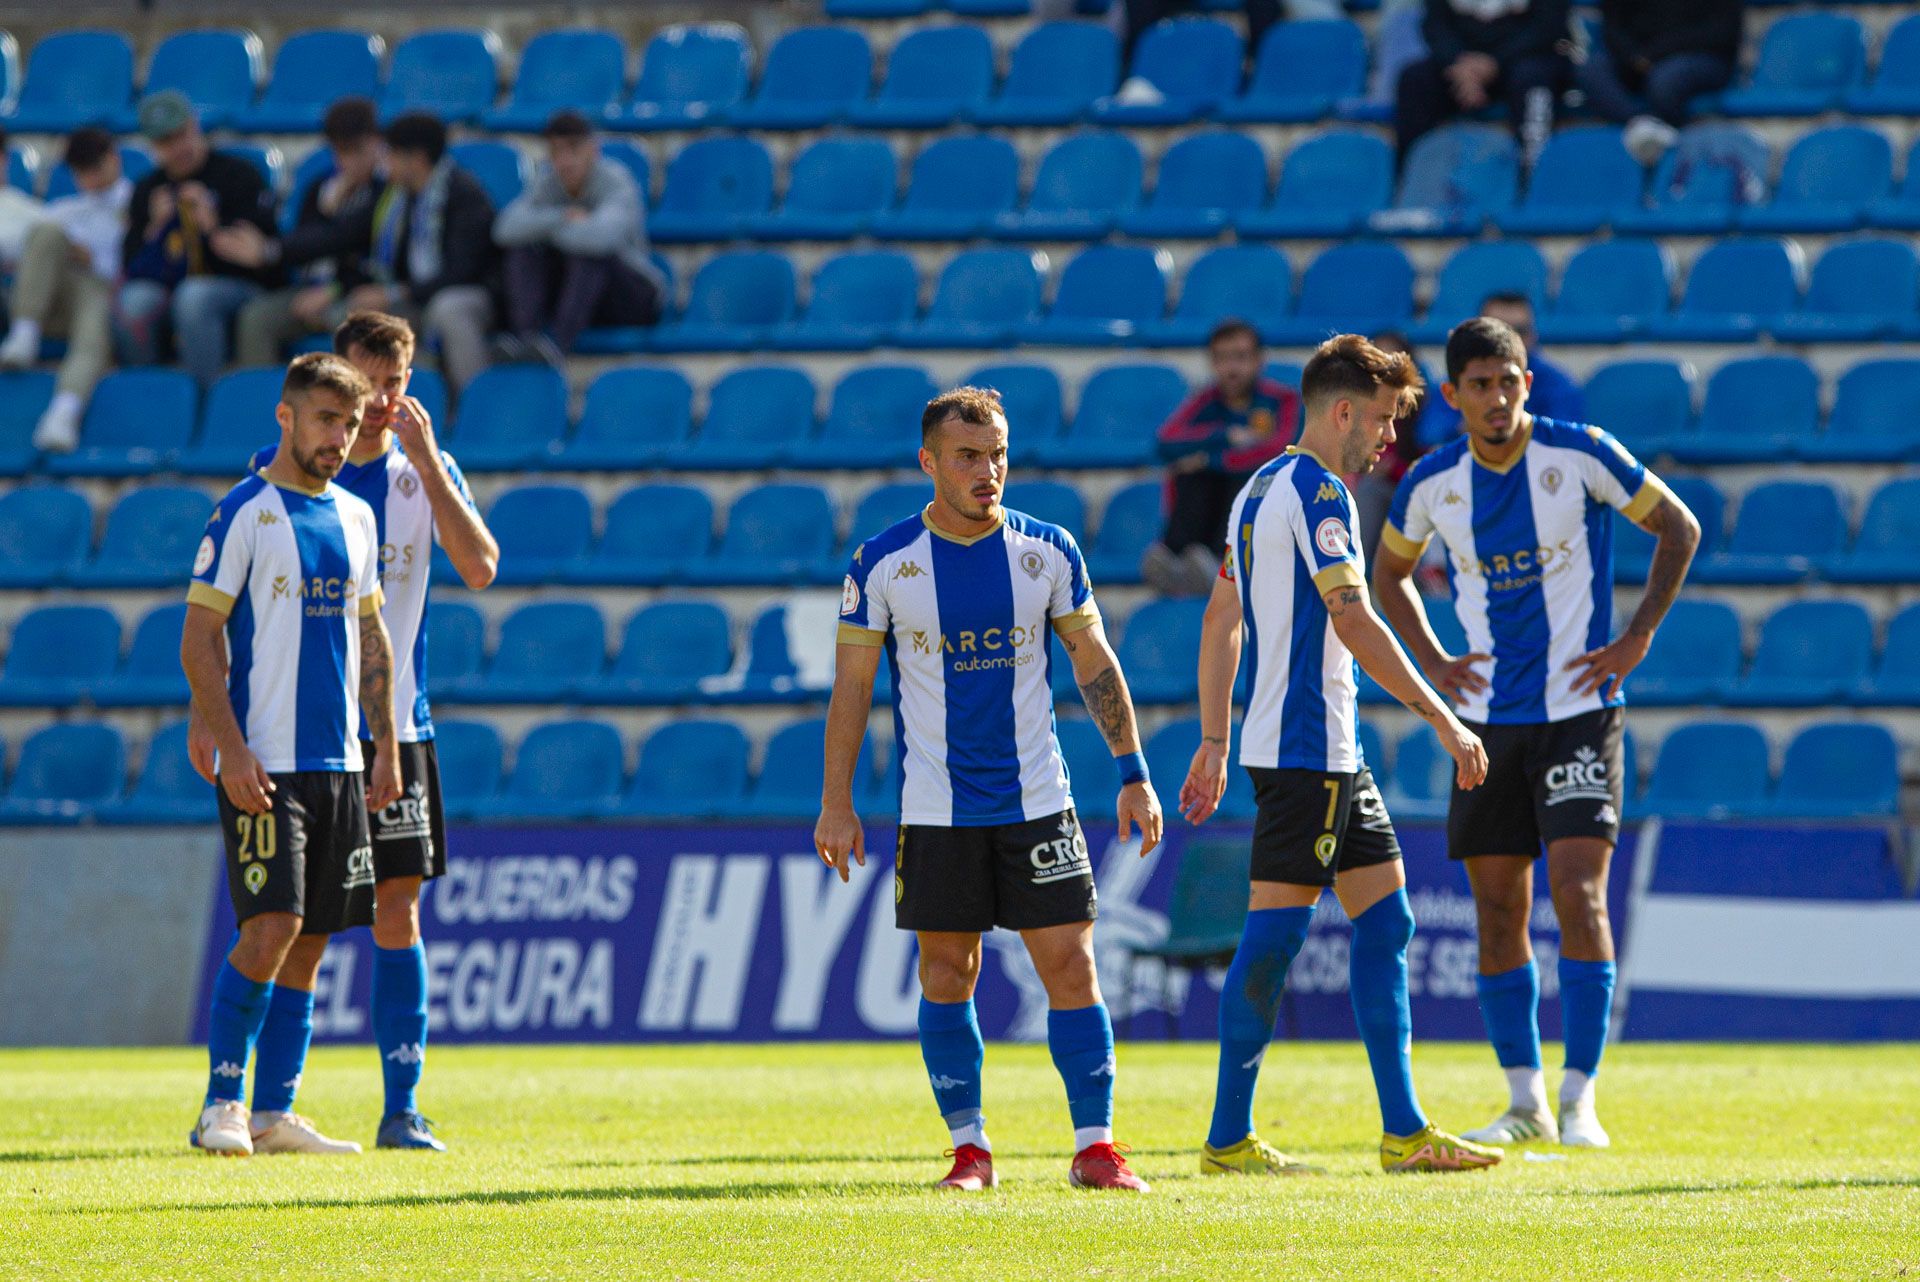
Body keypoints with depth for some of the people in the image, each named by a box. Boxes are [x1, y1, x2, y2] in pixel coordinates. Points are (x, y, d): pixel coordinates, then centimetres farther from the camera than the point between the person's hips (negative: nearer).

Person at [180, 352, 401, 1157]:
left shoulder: (356, 517, 14)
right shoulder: (244, 514, -6)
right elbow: (198, 642, -9)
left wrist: (385, 746, 13)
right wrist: (232, 750, -16)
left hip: (339, 761, 7)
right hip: (266, 765, -7)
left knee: (311, 938, 5)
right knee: (272, 926, -14)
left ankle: (276, 1116, 9)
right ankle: (222, 1105, -7)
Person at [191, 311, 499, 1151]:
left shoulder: (427, 474, 6)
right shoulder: (278, 472, 1)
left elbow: (480, 569, -10)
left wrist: (425, 459, -13)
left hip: (394, 728, 2)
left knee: (398, 913, -1)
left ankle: (402, 1108, 3)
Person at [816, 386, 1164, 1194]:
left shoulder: (1047, 550, 1)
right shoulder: (883, 564, -3)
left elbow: (1094, 661, 8)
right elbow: (851, 684, 2)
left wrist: (1133, 775, 4)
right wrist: (836, 802, -1)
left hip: (1036, 800, 1)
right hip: (935, 812, -1)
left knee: (1071, 967, -5)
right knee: (946, 976, 1)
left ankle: (1094, 1144, 0)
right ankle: (968, 1147, 12)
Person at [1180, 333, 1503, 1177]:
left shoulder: (1261, 490, 17)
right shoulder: (1316, 493, -13)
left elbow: (1222, 618, 20)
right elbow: (1353, 623, -19)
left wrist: (1214, 743, 23)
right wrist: (1442, 719, -16)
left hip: (1331, 756, 10)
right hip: (1306, 750, -10)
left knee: (1385, 921, 9)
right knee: (1274, 932, -7)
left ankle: (1404, 1131, 8)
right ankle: (1229, 1139, -4)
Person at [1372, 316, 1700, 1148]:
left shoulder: (1580, 455, -8)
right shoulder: (1432, 484, 1)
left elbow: (1678, 529, 2)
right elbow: (1390, 573, 20)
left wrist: (1635, 641, -3)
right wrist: (1433, 663, 7)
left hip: (1578, 712, -4)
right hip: (1488, 719, 4)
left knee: (1578, 898, -13)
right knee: (1499, 910, 4)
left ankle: (1579, 1101, -10)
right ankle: (1525, 1104, 13)